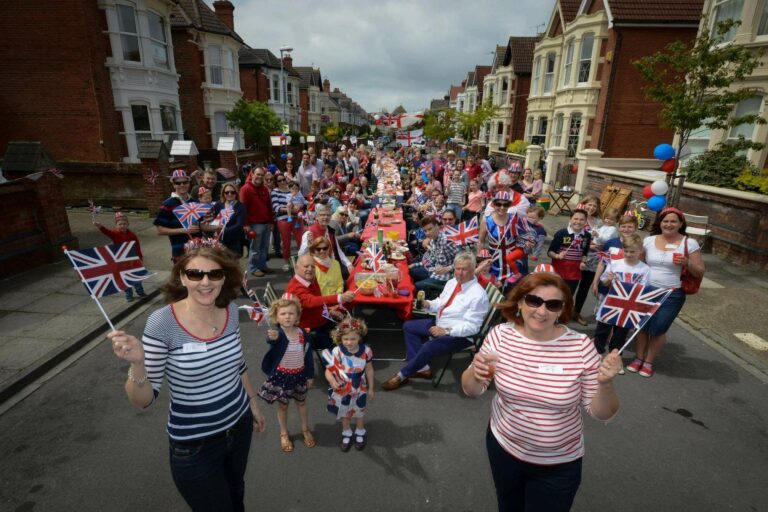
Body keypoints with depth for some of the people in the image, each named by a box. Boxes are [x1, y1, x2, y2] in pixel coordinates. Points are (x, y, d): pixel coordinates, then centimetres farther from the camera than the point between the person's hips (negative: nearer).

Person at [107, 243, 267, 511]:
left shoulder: (230, 310, -10)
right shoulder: (162, 322, -24)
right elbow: (143, 400, -18)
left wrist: (253, 404, 15)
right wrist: (137, 363, -37)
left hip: (239, 426, 5)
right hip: (195, 446, -4)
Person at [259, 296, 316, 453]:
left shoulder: (302, 333, -11)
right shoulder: (276, 332, -23)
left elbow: (308, 354, 0)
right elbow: (272, 339, -49)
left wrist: (310, 374, 6)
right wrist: (272, 337, -73)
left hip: (299, 374, 3)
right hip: (281, 375, -3)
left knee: (301, 402, 22)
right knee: (282, 405, 16)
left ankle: (305, 429, 45)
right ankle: (284, 434, 40)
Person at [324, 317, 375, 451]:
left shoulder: (366, 350, -22)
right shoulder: (337, 352, -30)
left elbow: (369, 369, -7)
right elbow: (328, 370, -25)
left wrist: (371, 388, 3)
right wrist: (332, 381, -48)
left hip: (360, 390, 1)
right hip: (342, 390, -1)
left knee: (359, 413, 27)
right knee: (344, 414, 25)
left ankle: (360, 433, 56)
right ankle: (346, 434, 55)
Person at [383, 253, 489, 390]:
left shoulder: (478, 295, -22)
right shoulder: (452, 282, 2)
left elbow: (472, 327, -23)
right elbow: (441, 303, 14)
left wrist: (446, 331, -30)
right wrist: (428, 304, -9)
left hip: (459, 334, -9)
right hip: (439, 323, 9)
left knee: (428, 347, -28)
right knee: (408, 327, 4)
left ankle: (402, 375, -3)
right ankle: (422, 368, 1)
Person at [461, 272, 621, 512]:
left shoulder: (580, 346, -19)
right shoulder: (500, 335, -15)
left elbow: (601, 413, -10)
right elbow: (471, 390, -7)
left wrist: (605, 384, -31)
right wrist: (475, 373, -29)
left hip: (559, 464, -1)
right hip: (503, 447, 2)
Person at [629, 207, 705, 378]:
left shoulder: (689, 243, -5)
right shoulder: (649, 240, 3)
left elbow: (700, 272, -2)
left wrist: (686, 263, -21)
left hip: (671, 296, -3)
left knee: (657, 330, 3)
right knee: (641, 326, 9)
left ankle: (649, 362, 24)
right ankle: (638, 358, 28)